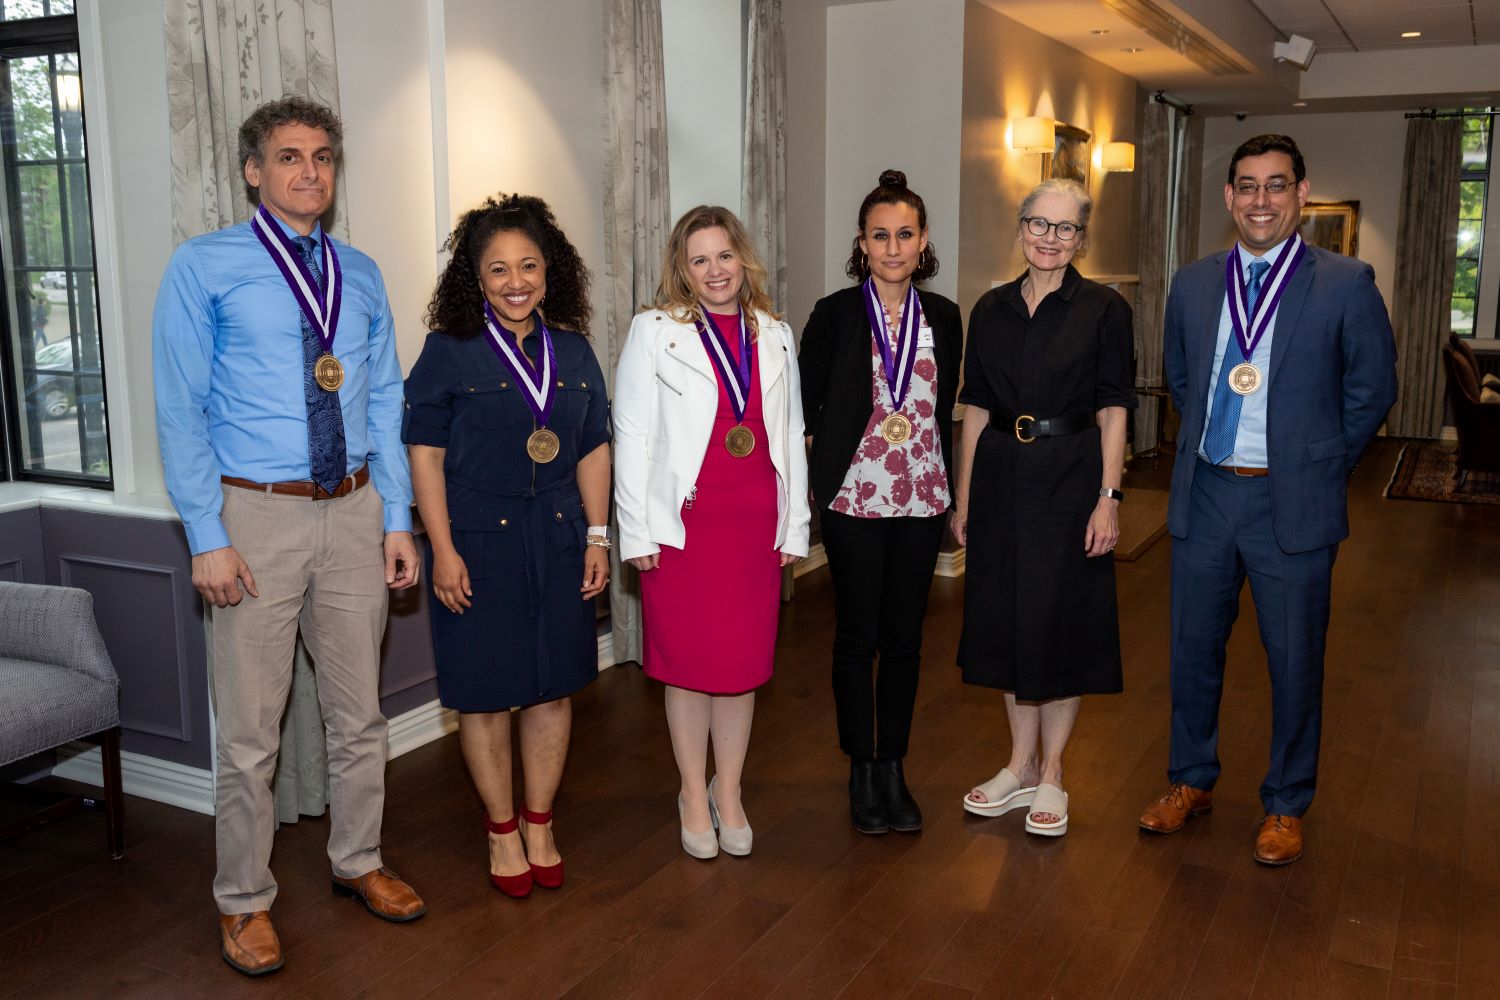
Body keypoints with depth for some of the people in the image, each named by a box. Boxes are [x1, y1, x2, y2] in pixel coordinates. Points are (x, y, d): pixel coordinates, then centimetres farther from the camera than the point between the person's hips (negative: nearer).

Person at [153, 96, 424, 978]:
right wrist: (207, 539, -12)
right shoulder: (205, 268, -3)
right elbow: (181, 408, -6)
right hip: (258, 513, -4)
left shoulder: (361, 275, 10)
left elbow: (386, 403, 10)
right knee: (251, 730, 5)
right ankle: (245, 902, 25)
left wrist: (399, 520, 4)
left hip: (354, 511, 4)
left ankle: (359, 862, 36)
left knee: (360, 712, 16)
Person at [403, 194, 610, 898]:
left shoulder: (573, 350, 7)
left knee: (554, 686, 10)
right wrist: (443, 549, -11)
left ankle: (540, 825, 28)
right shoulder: (450, 351, -6)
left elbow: (594, 448, 11)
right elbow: (425, 453, -7)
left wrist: (597, 536, 6)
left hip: (558, 543, 4)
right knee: (485, 692, 6)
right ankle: (502, 831, 24)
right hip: (478, 543, -4)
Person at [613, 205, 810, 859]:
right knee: (689, 660, 5)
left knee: (744, 660, 8)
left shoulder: (774, 336, 11)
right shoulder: (654, 332, -1)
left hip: (757, 524, 3)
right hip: (683, 524, -3)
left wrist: (795, 525, 8)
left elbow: (791, 434, 12)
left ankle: (728, 792, 24)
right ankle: (693, 796, 22)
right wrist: (637, 531, -8)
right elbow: (631, 436, -3)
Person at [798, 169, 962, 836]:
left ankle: (893, 768, 23)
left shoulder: (943, 317, 5)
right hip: (853, 499, -3)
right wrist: (818, 475, -5)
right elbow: (804, 404, 1)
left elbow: (946, 407, 12)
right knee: (857, 636, 5)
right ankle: (861, 771, 20)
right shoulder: (834, 314, -3)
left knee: (904, 636, 9)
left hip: (921, 500, 3)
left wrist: (947, 487, 9)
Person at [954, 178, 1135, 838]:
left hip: (1070, 476, -4)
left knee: (1063, 621, 2)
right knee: (1006, 616, 10)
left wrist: (1108, 498, -12)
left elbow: (1112, 412, -4)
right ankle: (1021, 765, 26)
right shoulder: (991, 310, 7)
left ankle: (1052, 775, 18)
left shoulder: (1104, 310, -3)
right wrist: (963, 497, 6)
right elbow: (976, 409, 9)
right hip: (1000, 474, 4)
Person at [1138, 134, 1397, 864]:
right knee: (1193, 648, 13)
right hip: (1205, 495, 4)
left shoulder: (1345, 285, -6)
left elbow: (1373, 389, 1)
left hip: (1292, 503, -3)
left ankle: (1286, 806, 26)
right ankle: (1192, 781, 32)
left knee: (1295, 661, 8)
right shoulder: (1192, 285, 5)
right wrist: (1208, 443, 12)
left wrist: (1322, 463, 2)